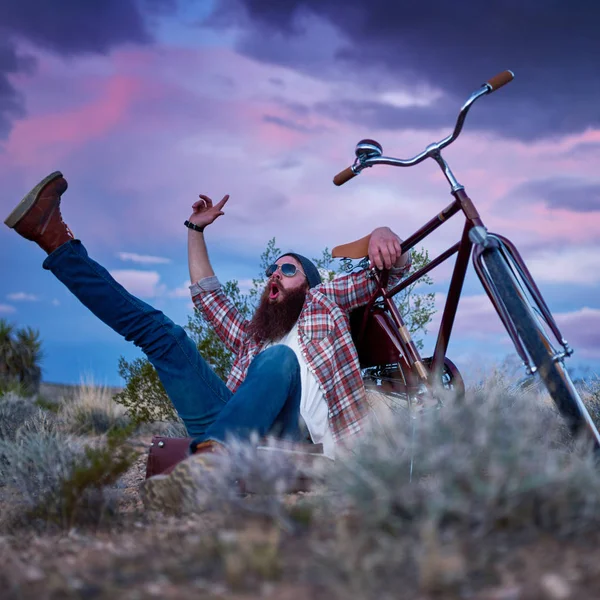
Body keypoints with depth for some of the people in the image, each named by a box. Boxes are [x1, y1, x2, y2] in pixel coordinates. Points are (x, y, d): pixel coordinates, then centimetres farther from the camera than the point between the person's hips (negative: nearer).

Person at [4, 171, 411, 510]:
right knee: (157, 329, 1)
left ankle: (210, 456, -59)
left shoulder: (324, 300, 26)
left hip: (282, 431, -5)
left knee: (279, 358, -37)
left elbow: (395, 268, 19)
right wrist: (196, 230, 41)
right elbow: (207, 294, 43)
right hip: (227, 425, 5)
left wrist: (382, 236, -3)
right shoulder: (251, 335, 36)